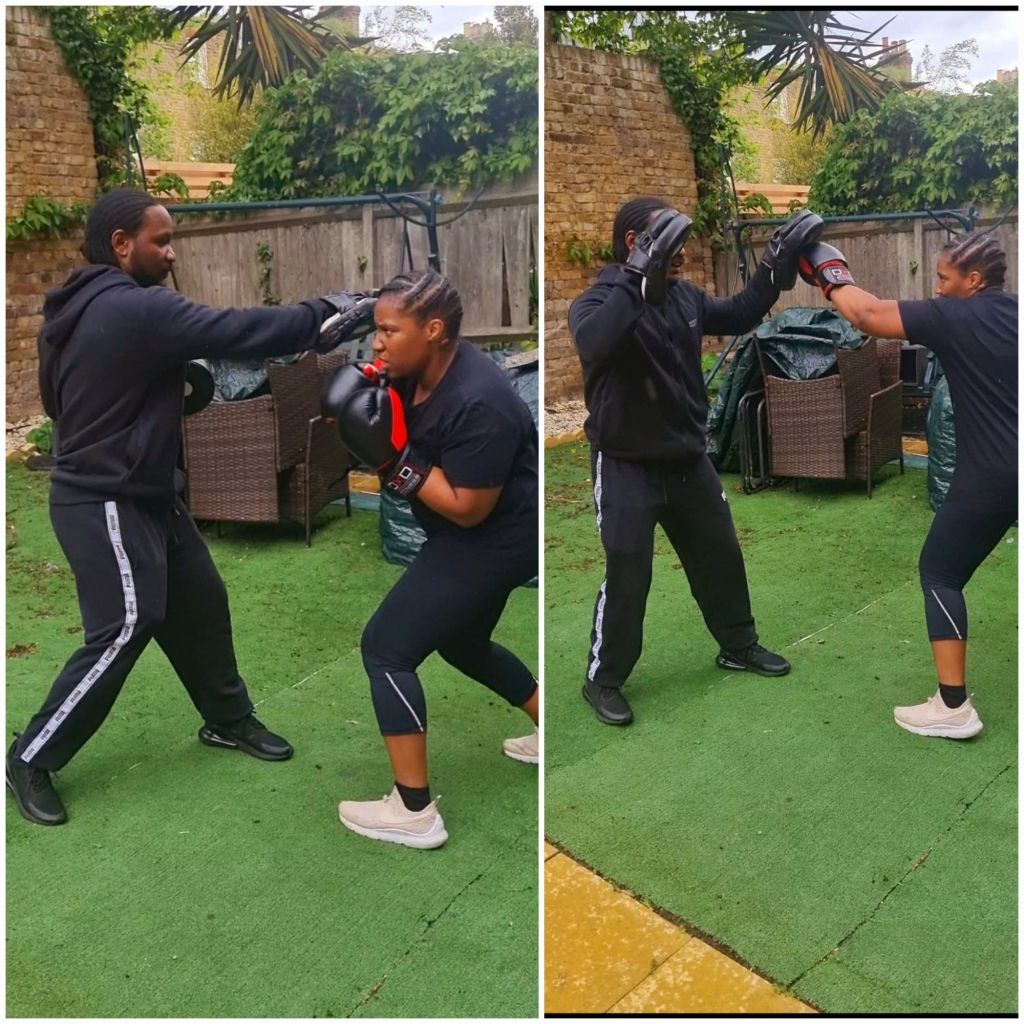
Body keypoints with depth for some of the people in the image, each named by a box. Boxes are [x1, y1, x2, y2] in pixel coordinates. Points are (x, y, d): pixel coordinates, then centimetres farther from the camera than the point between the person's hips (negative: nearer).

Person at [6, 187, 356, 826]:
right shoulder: (136, 310, -23)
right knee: (123, 630, -7)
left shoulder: (75, 312, 9)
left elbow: (54, 396, 19)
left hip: (145, 496, 10)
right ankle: (31, 760, 9)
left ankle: (229, 720, 32)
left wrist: (167, 384, 12)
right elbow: (236, 331, -26)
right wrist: (324, 316, -17)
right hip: (106, 505, -10)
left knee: (200, 603, 15)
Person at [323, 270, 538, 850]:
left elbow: (468, 508, -26)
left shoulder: (478, 403, -29)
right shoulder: (418, 371, -3)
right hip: (481, 540, 10)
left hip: (494, 541, -10)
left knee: (387, 648, -7)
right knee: (461, 643, 27)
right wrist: (357, 401, -13)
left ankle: (414, 813, 1)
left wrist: (395, 458, -27)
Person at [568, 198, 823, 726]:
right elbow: (593, 344, -41)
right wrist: (638, 278, -46)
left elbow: (737, 316, 15)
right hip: (627, 467, -7)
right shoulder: (595, 301, -18)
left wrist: (774, 270, 1)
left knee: (720, 556, 19)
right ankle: (603, 680, 16)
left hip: (688, 460, 7)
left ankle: (737, 646, 41)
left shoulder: (683, 296, 1)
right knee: (627, 577, -3)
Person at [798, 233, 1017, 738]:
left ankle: (952, 708, -2)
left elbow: (866, 314, -13)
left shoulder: (955, 316, -10)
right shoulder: (1007, 314, 8)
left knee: (940, 573, 2)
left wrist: (829, 273, -1)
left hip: (991, 477, -7)